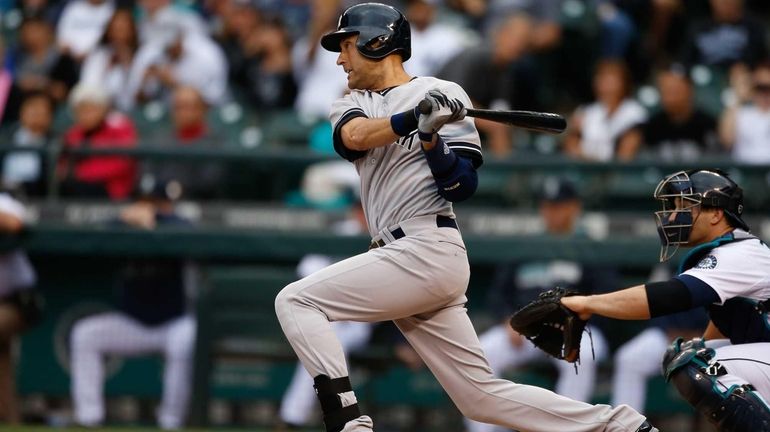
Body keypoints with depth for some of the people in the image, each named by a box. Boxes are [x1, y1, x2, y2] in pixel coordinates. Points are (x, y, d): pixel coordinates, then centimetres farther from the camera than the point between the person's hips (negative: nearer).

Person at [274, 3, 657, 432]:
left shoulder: (441, 93, 1)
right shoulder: (351, 105, 19)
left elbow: (463, 185, -4)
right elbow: (355, 136, -7)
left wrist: (431, 140, -21)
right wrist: (414, 119, -23)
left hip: (427, 251, -7)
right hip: (407, 259, 7)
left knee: (296, 301, -13)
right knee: (483, 396, 3)